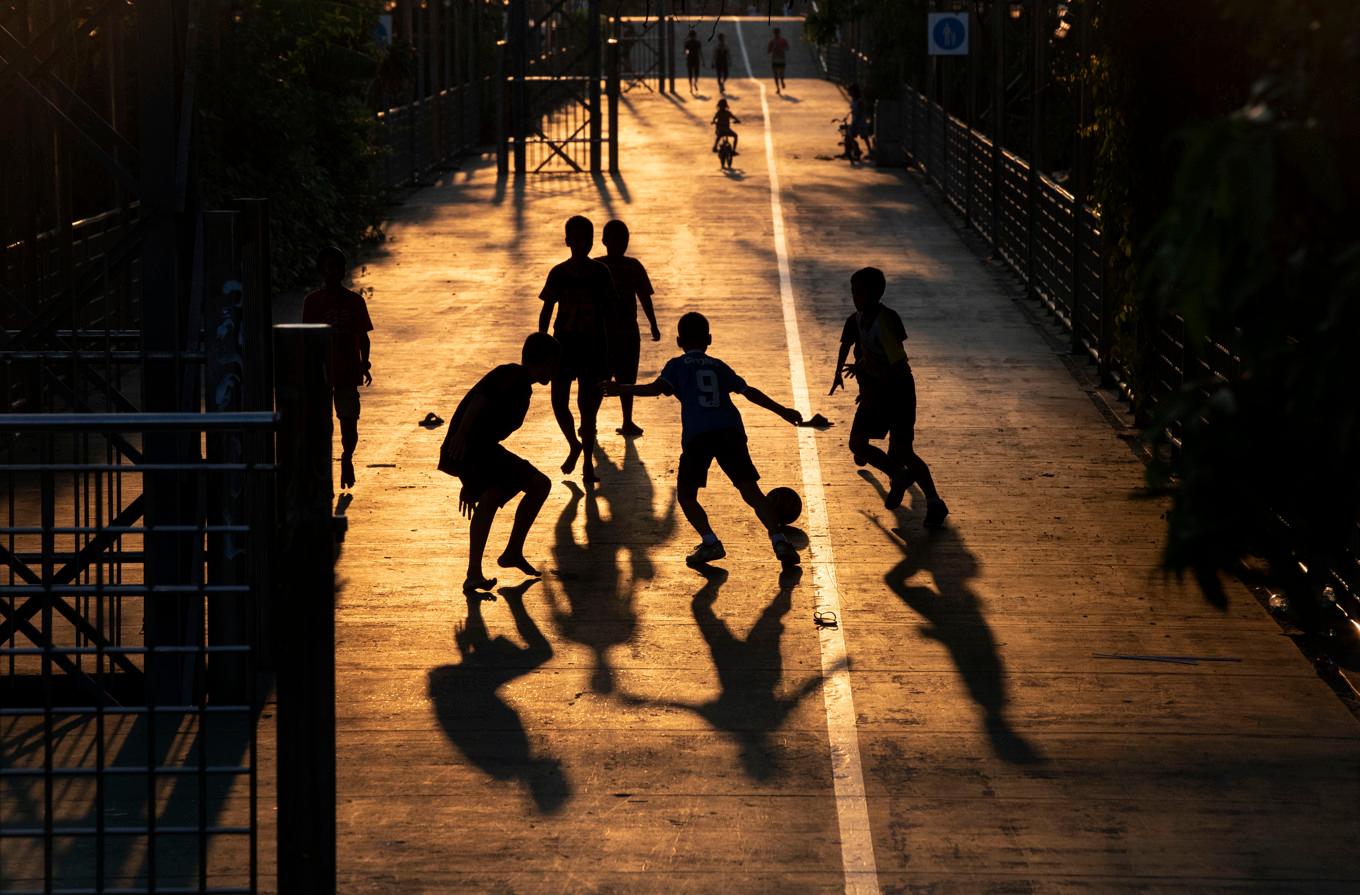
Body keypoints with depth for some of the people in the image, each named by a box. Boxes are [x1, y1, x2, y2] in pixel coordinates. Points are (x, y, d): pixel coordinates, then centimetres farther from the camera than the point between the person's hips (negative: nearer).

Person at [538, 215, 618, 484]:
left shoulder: (600, 273, -2)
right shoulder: (558, 273, 0)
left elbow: (609, 307, 2)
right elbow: (546, 311, 6)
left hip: (593, 344, -1)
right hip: (563, 345, 1)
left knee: (588, 406, 0)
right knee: (559, 403, -1)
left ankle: (588, 462, 12)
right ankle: (574, 446, 26)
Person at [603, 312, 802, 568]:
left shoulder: (678, 365, 17)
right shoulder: (719, 366, 27)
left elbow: (658, 387, -1)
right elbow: (750, 392, 28)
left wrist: (623, 390, 3)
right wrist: (782, 410, 36)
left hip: (697, 435, -3)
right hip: (730, 431, 3)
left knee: (686, 495, 10)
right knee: (750, 490, 1)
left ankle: (710, 542, -9)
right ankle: (779, 540, -13)